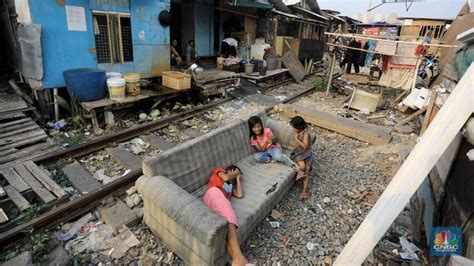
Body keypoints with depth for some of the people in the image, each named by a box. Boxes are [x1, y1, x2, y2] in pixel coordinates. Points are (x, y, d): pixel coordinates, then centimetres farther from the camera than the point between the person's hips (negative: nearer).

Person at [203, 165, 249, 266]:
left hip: (224, 200, 6)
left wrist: (238, 178, 36)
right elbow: (226, 178, 6)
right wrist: (235, 174, 26)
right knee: (229, 218, -32)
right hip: (214, 193, -6)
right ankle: (238, 258, -49)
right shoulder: (219, 170, 29)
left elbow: (240, 195, 23)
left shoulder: (231, 184, 42)